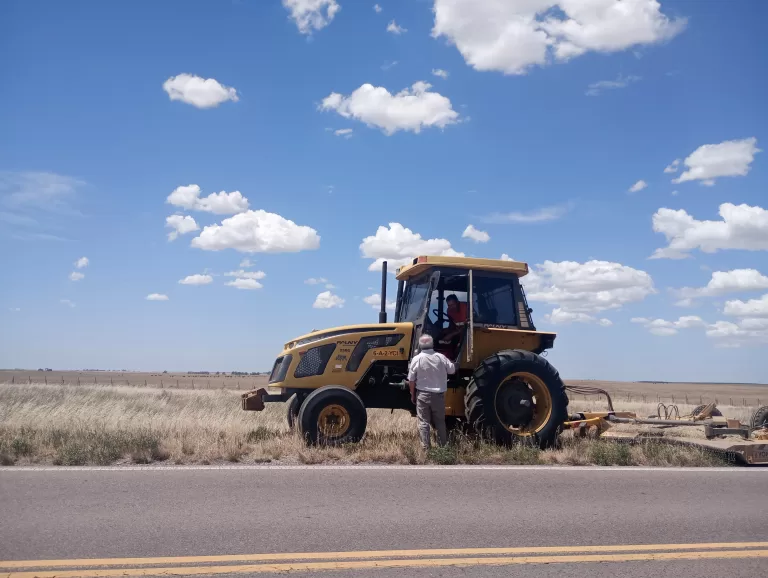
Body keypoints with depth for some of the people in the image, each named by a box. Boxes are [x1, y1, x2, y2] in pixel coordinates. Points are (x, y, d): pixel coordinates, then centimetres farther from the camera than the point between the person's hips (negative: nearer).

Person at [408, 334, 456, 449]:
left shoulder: (417, 359, -9)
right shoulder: (440, 357, -7)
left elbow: (411, 380, -6)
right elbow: (452, 370, 2)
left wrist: (413, 395, 7)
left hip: (423, 395, -2)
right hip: (439, 395, 2)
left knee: (423, 422, 4)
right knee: (440, 422, 13)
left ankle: (425, 447, 3)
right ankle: (443, 446, 20)